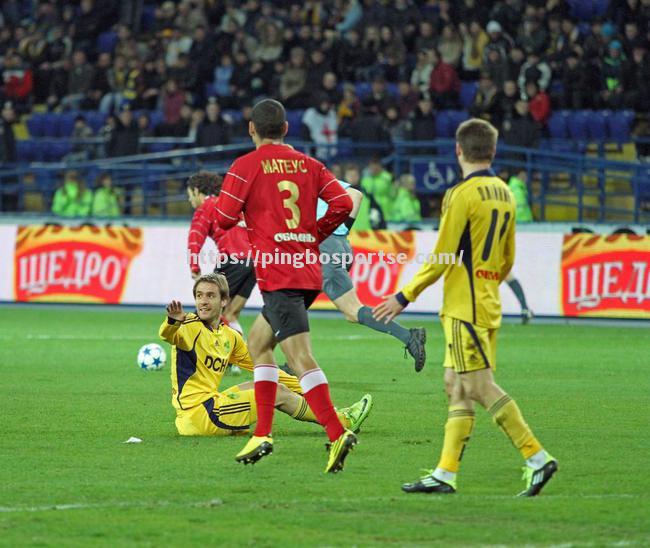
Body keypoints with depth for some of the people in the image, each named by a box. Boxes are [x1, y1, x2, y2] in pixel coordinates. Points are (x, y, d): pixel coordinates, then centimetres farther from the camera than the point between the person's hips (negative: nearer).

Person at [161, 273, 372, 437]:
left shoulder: (229, 336, 14)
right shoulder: (191, 327, -10)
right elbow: (168, 335, -33)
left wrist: (304, 390, 23)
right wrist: (173, 321, -57)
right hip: (197, 415, -8)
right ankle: (342, 421, 15)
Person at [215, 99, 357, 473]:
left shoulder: (246, 166, -3)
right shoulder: (308, 164, 11)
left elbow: (223, 219, -6)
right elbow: (343, 203, 3)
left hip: (277, 273, -7)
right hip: (310, 270, 7)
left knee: (301, 358, -13)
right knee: (258, 341, 22)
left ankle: (337, 434, -27)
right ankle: (262, 434, 19)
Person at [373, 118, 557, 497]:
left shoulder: (462, 195, -13)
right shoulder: (505, 195, 12)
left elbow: (441, 258, -15)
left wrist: (405, 297, -8)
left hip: (464, 307, -9)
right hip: (488, 306, 9)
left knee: (480, 387, -9)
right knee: (456, 387, 9)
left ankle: (537, 458, -13)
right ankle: (446, 473, 7)